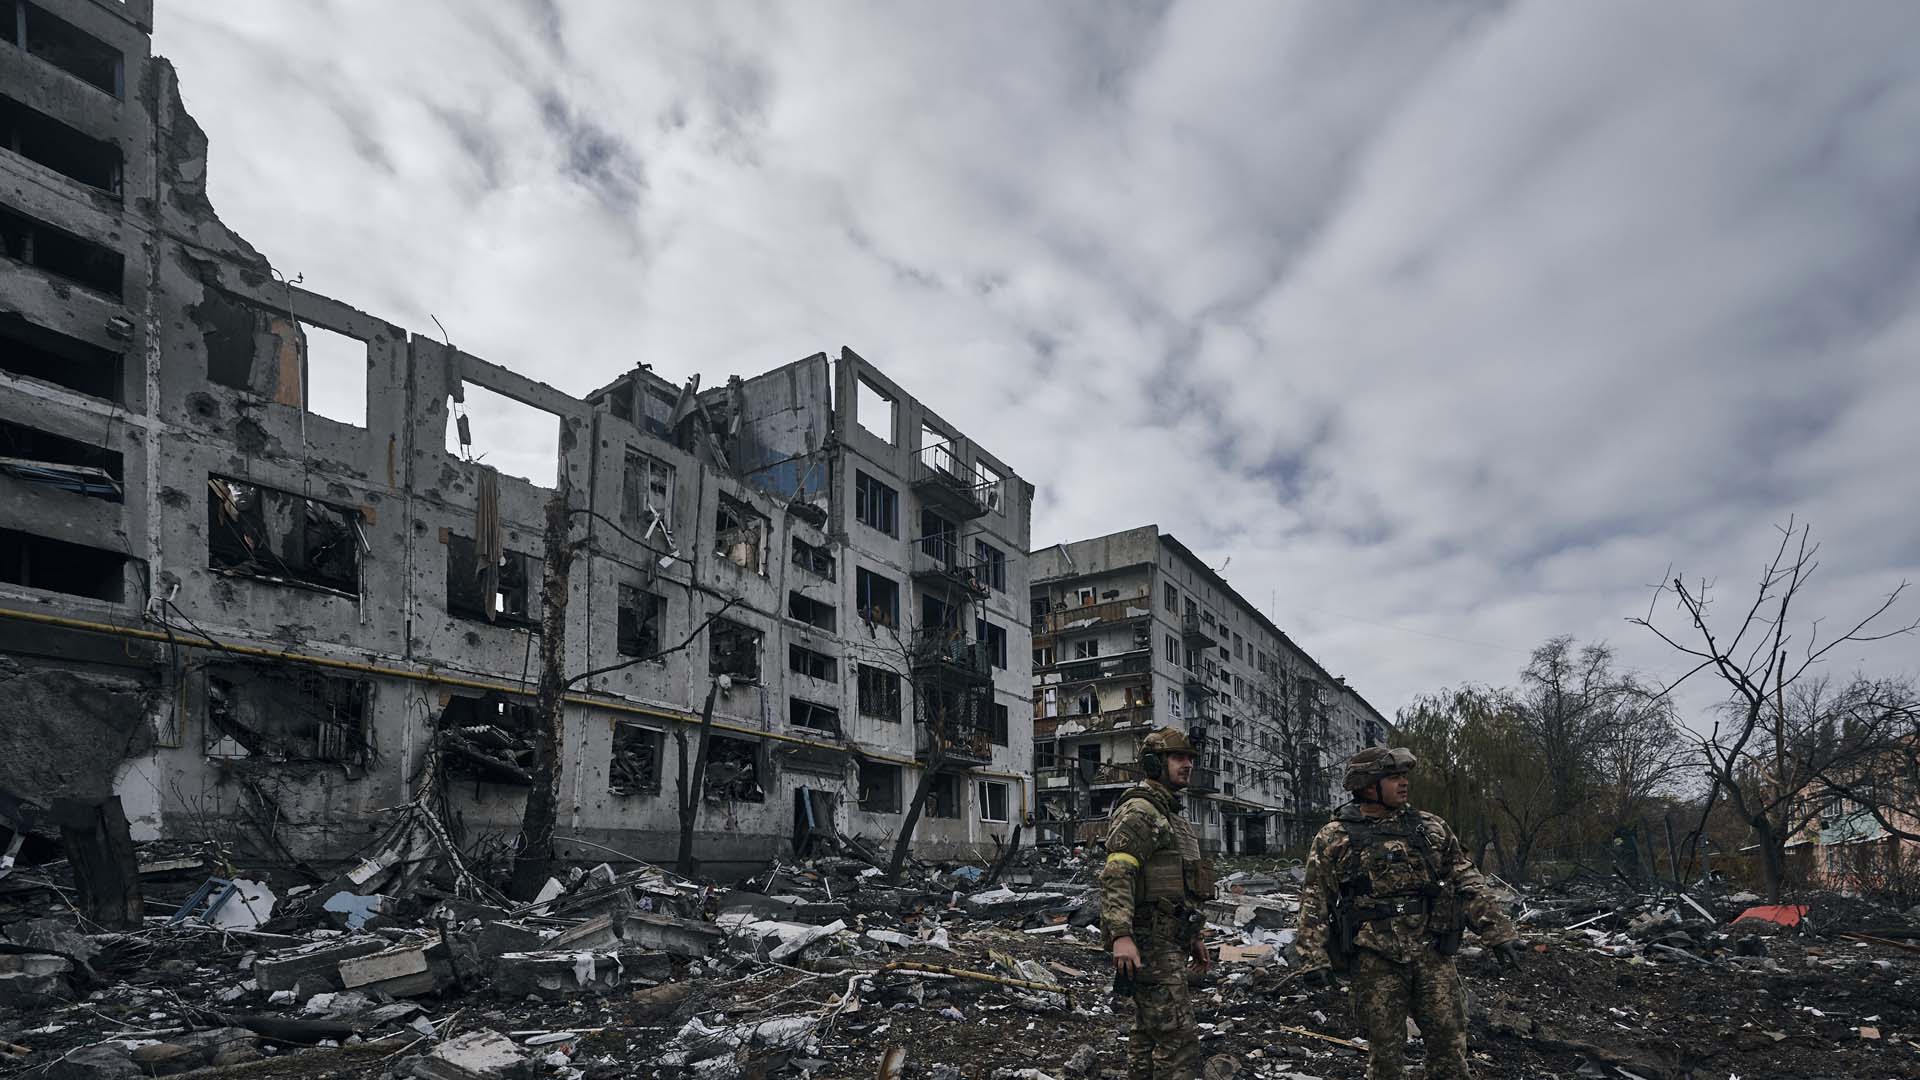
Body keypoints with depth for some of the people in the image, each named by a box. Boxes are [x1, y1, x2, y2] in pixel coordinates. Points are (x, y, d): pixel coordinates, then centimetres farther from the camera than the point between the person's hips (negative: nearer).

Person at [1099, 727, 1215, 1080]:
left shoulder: (1172, 815, 19)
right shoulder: (1138, 811, -13)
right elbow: (1116, 875, -24)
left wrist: (1194, 937, 26)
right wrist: (1120, 935, -34)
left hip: (1170, 942, 10)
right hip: (1151, 945, -10)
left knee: (1148, 1035, 14)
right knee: (1180, 1040, -11)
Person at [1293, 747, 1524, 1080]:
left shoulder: (1431, 827, 8)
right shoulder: (1335, 838, -2)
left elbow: (1468, 883, 9)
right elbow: (1315, 903, -2)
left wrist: (1498, 932, 1)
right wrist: (1314, 958, -9)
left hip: (1432, 953, 3)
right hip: (1375, 961, -3)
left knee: (1450, 1044, 7)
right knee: (1385, 1048, 6)